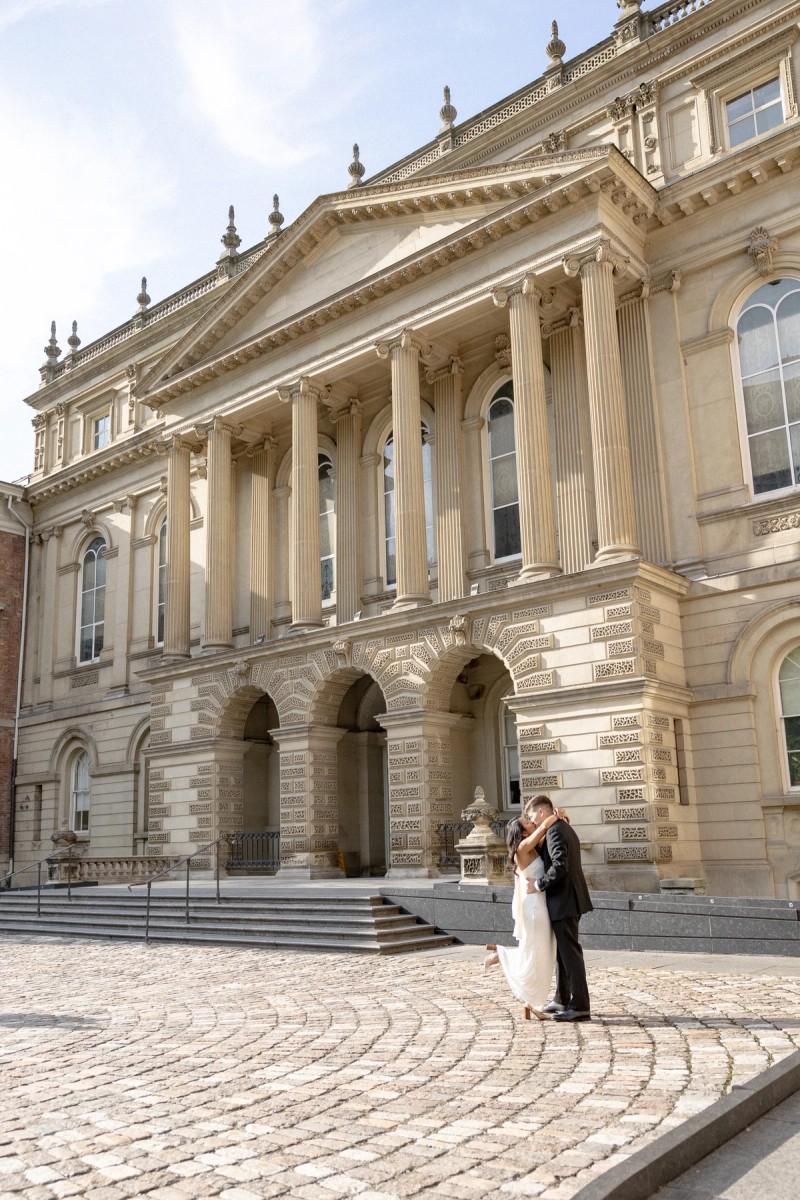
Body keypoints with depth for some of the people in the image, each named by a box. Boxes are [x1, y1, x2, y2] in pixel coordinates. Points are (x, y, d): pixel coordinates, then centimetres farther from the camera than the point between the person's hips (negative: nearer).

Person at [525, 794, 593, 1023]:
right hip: (568, 900, 11)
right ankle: (562, 1000, 28)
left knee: (570, 953, -5)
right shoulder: (564, 828, 15)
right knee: (561, 951, 18)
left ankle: (580, 1007, -1)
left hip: (563, 902, -11)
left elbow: (560, 866, -27)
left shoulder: (555, 831, -17)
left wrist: (539, 884, -20)